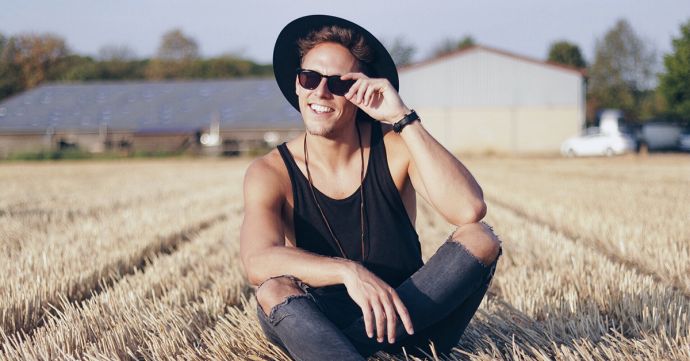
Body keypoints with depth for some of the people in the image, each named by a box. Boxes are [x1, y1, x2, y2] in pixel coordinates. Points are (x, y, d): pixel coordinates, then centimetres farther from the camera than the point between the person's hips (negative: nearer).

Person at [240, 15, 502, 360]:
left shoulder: (394, 145, -6)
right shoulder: (270, 173, -9)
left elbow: (470, 209, -24)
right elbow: (257, 262, -28)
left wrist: (403, 118, -25)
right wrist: (348, 271, -44)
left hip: (414, 316, 2)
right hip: (323, 320, -1)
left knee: (481, 239, -21)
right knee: (274, 291, -31)